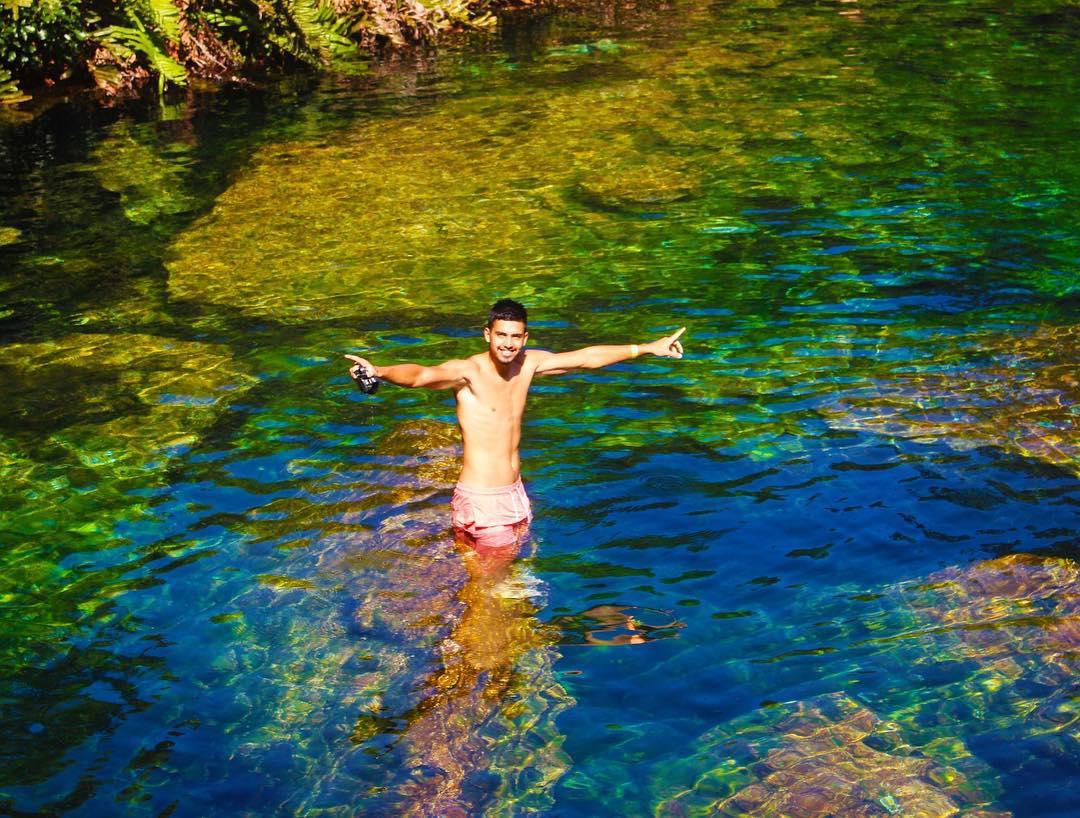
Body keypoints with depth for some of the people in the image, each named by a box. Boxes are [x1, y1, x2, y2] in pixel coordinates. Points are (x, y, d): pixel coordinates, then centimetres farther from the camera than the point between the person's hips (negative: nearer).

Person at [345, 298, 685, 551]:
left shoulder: (529, 363, 2)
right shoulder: (468, 372, -17)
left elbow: (586, 357, 11)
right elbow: (421, 375, -36)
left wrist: (648, 348, 18)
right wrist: (379, 372, -56)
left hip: (515, 493, 7)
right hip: (481, 499, -7)